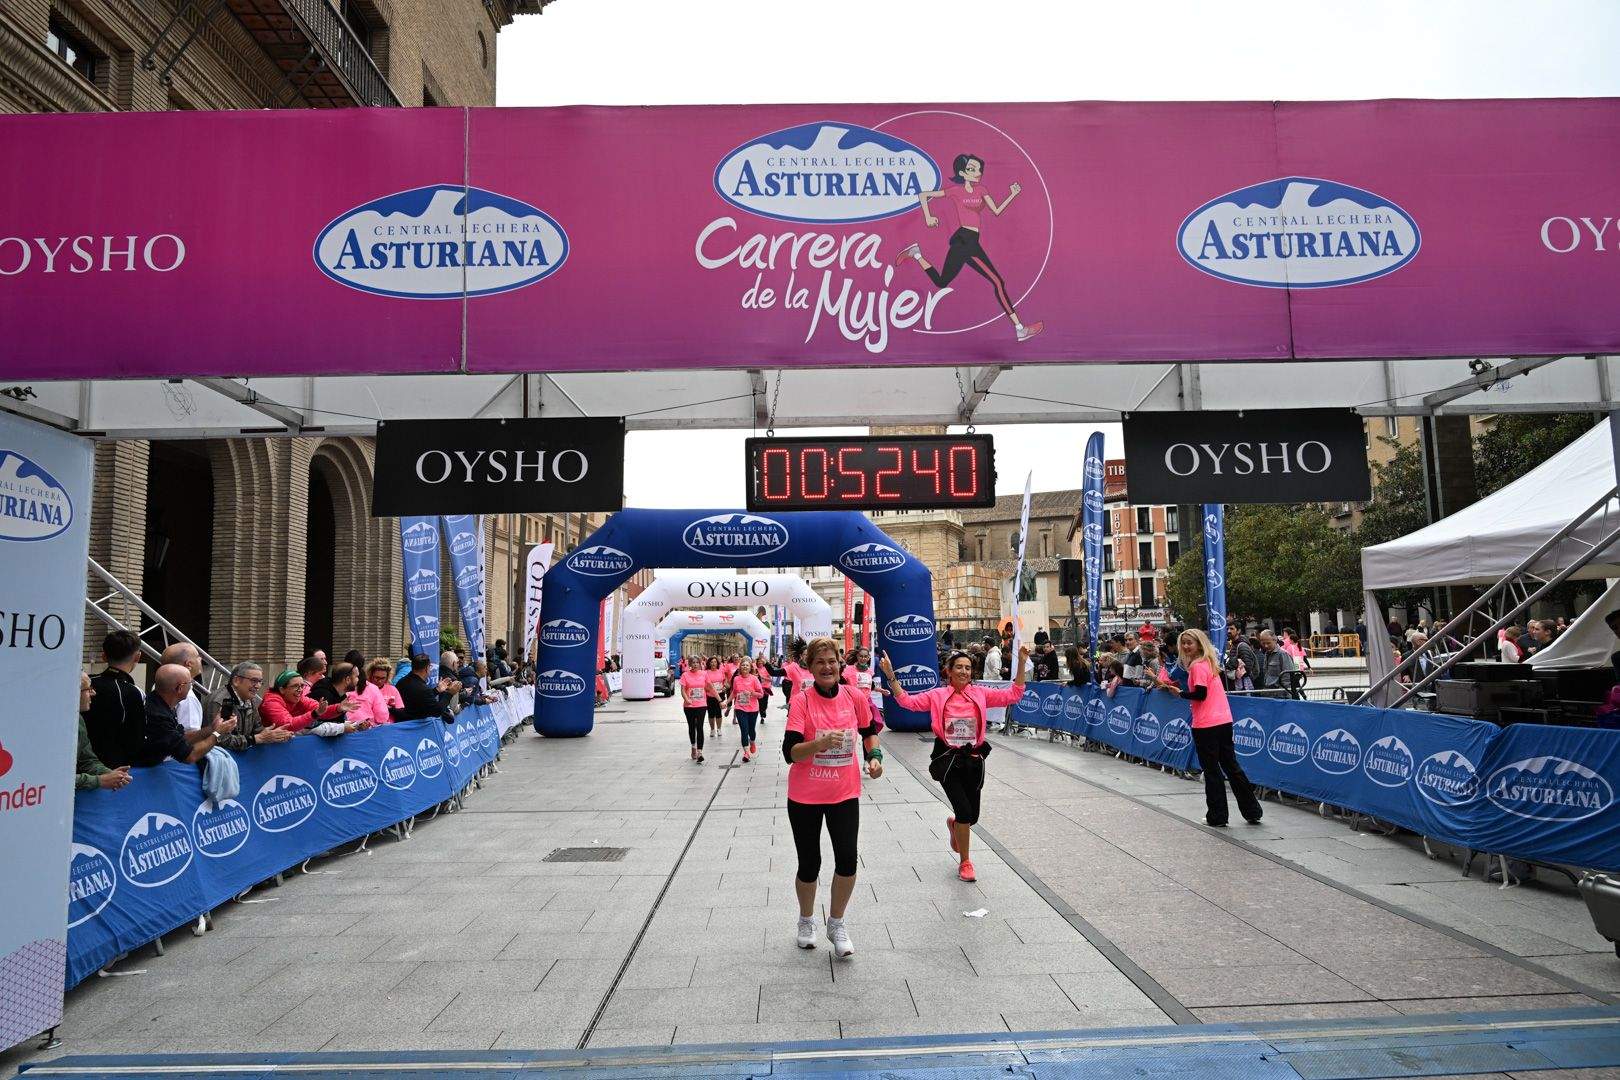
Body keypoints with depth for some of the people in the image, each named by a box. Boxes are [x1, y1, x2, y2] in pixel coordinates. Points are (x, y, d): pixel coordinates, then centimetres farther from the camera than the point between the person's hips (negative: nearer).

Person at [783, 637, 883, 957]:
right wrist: (820, 743, -37)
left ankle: (836, 924, 21)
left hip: (845, 793, 2)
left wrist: (874, 756, -1)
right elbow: (789, 752, -21)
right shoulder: (802, 700, -14)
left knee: (847, 860, -5)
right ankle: (806, 921, 37)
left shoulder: (855, 697, -4)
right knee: (809, 864, 8)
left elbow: (870, 730, 16)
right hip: (805, 796, -2)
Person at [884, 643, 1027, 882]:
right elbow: (907, 700, -7)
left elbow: (1013, 694, -3)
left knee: (972, 816, 9)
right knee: (964, 811, -11)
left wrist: (1022, 663, -12)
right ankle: (965, 862, 12)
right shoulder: (937, 696, -2)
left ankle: (953, 824, 49)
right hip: (947, 759, -3)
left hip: (973, 759, 3)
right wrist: (890, 675, -17)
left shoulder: (981, 694, 2)